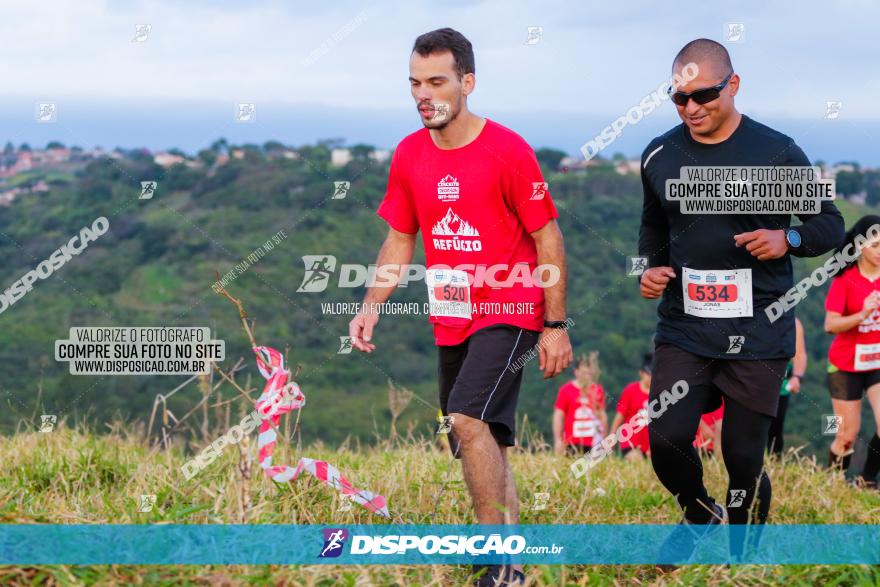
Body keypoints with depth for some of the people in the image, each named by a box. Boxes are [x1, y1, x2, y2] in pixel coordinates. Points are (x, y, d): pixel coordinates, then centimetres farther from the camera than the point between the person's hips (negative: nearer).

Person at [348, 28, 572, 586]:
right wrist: (372, 305, 0)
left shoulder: (508, 150, -11)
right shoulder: (409, 155, 5)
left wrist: (555, 326, -9)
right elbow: (400, 239, 14)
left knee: (469, 419, -24)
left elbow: (547, 237, -7)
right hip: (451, 323, 6)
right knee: (485, 445, 11)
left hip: (509, 315, -6)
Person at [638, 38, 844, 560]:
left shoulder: (778, 153, -6)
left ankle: (744, 557, 25)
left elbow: (831, 225, 2)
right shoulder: (660, 156, 4)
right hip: (684, 328, 3)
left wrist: (788, 239, -18)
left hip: (758, 334, -2)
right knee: (666, 440, -9)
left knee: (744, 457, 0)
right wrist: (651, 267, 4)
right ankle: (700, 514, 24)